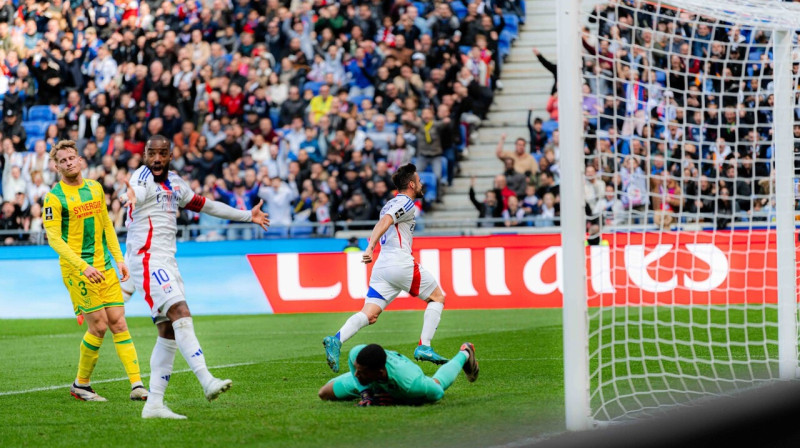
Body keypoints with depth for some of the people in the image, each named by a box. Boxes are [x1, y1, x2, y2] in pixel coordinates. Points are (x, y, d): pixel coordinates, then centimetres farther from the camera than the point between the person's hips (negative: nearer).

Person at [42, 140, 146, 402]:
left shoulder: (95, 188, 11)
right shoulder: (55, 198, -8)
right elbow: (54, 238, -14)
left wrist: (119, 258, 11)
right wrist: (83, 266, -22)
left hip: (104, 266, 6)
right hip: (76, 269, -6)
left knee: (118, 323, -1)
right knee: (98, 326, -8)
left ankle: (136, 385, -4)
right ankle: (81, 385, 9)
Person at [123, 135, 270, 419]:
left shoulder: (174, 183, 16)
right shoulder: (143, 177, -10)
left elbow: (203, 205, 31)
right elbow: (137, 192, -35)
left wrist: (247, 216, 39)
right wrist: (132, 195, -61)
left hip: (167, 262, 9)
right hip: (147, 258, -9)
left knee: (169, 333, 5)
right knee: (180, 315, -23)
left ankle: (154, 404, 7)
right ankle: (207, 381, -33)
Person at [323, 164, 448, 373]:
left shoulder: (390, 205, 24)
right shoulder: (407, 204, -3)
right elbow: (384, 222, -19)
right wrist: (370, 247, -30)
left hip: (382, 266, 8)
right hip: (401, 263, -8)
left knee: (369, 315, -3)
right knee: (437, 297, 10)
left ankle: (336, 340, -26)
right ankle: (424, 347, 0)